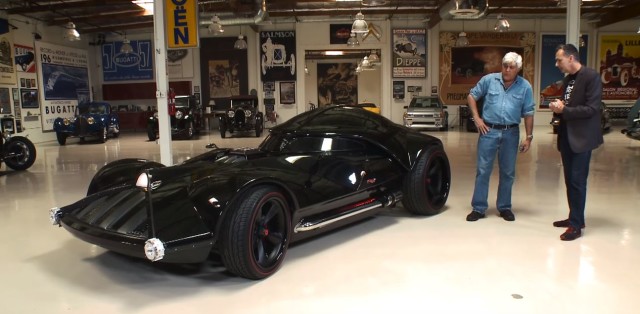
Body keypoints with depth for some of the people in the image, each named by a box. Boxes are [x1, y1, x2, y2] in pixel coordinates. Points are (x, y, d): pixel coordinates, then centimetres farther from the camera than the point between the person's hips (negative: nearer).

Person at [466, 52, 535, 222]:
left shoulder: (525, 86, 2)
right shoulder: (489, 80, -1)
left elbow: (528, 113, 4)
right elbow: (471, 96, 8)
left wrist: (529, 137, 1)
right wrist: (476, 118, -1)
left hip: (511, 133, 1)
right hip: (488, 131, -1)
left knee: (508, 172, 10)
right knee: (483, 170, 1)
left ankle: (504, 207, 24)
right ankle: (478, 208, 9)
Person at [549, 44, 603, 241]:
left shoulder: (591, 77, -11)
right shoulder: (567, 79, 12)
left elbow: (591, 109, -18)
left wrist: (564, 110, -18)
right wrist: (558, 107, -3)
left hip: (581, 137, -8)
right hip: (567, 137, 8)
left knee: (577, 181, -4)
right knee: (570, 180, 13)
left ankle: (576, 225, 4)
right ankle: (575, 217, 25)